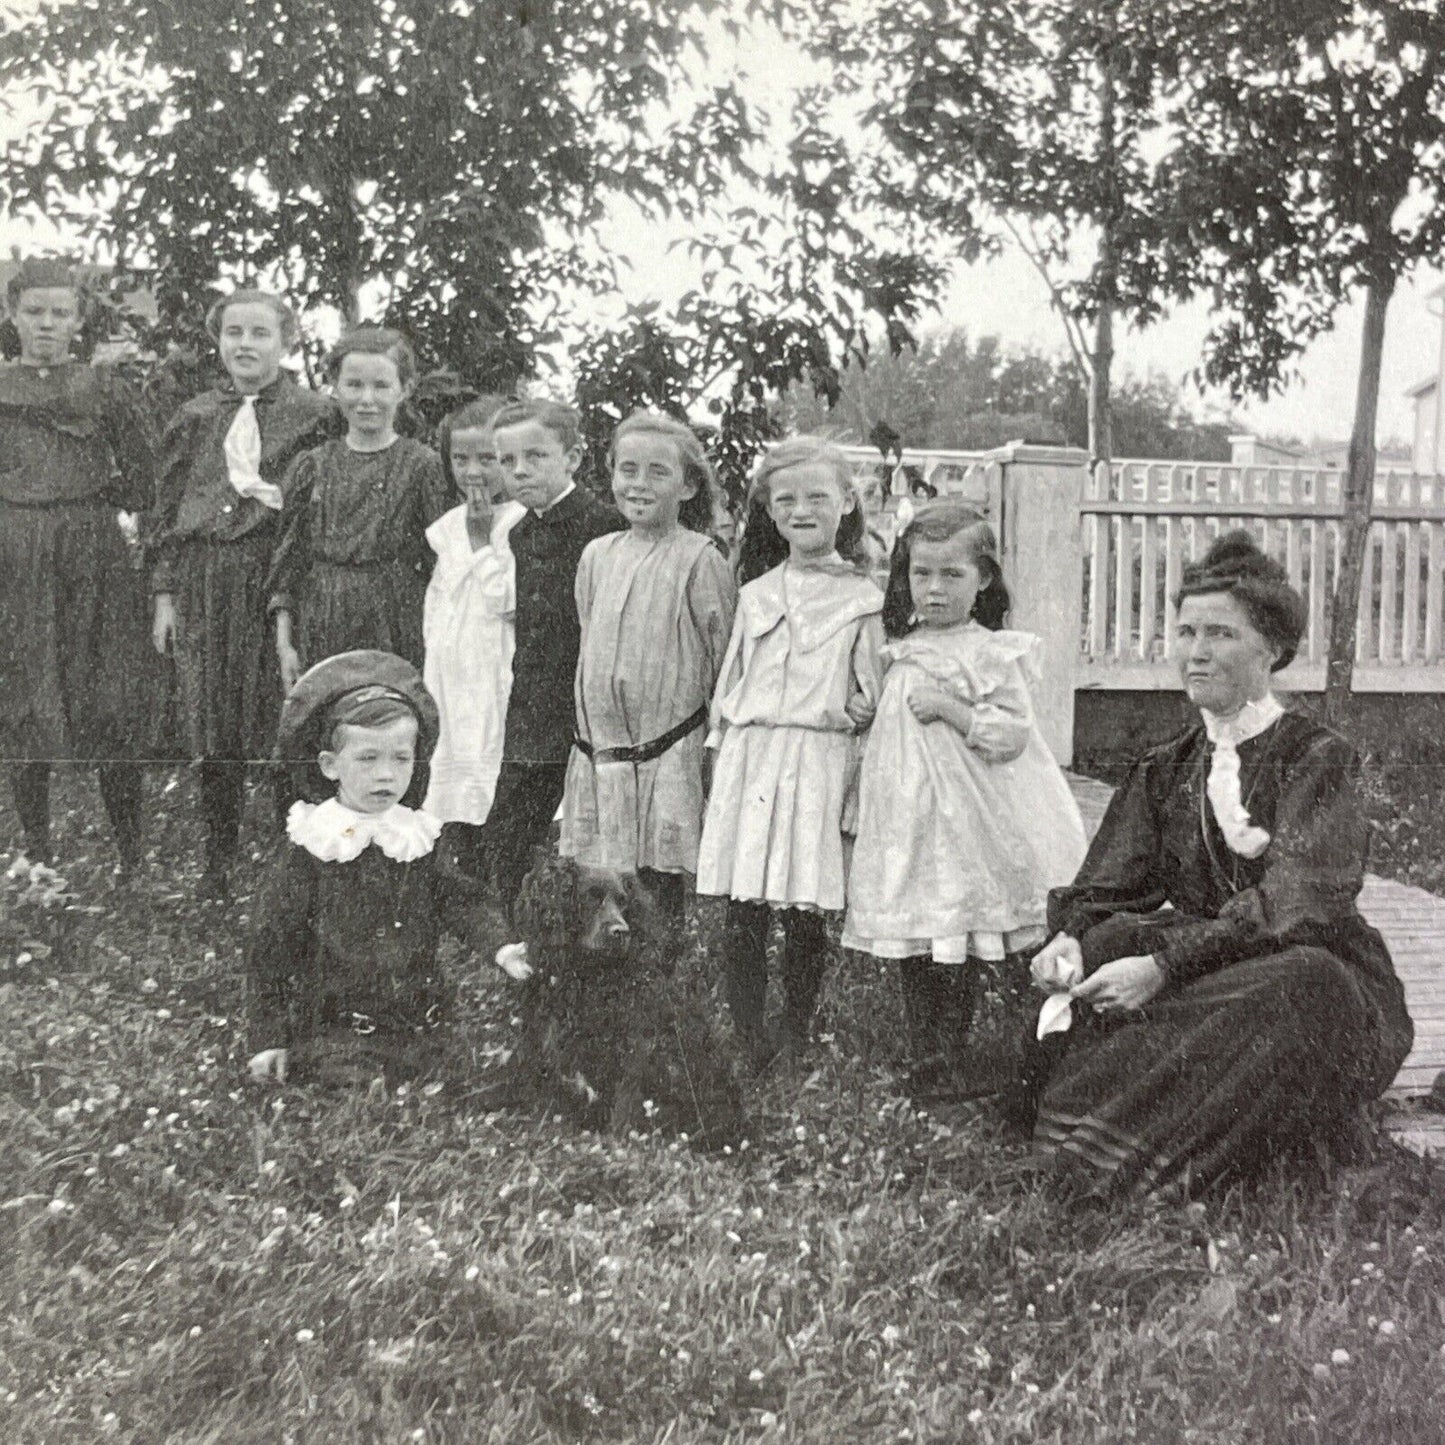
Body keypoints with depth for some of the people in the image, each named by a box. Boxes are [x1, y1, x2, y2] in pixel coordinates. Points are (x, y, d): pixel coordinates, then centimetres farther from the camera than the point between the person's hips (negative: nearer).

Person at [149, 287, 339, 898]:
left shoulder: (317, 415, 1)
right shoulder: (195, 417, 10)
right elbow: (167, 509, 11)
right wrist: (164, 594, 8)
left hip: (280, 578, -3)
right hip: (203, 580, 3)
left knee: (276, 722, -2)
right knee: (211, 726, 8)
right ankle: (219, 858, 20)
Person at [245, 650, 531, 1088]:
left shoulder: (421, 839, 8)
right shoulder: (309, 847, -2)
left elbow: (459, 903, 4)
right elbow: (270, 944, 1)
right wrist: (268, 1038, -2)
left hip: (419, 1030, 3)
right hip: (333, 1032, -3)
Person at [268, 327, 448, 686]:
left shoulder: (422, 465, 0)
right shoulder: (312, 466, 7)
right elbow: (290, 556, 9)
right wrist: (284, 643, 4)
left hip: (396, 625, -2)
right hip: (324, 626, 2)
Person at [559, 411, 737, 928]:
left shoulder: (699, 560, -7)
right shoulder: (597, 556, 9)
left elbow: (723, 657, -5)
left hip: (668, 754, -5)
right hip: (598, 749, 5)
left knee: (660, 888, -1)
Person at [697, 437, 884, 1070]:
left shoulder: (861, 598, 3)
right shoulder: (756, 593, 13)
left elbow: (872, 697, 4)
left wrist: (838, 713, -11)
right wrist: (722, 752, 14)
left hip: (820, 759, -2)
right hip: (747, 756, 3)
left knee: (805, 913, 1)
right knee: (743, 912, 1)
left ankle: (795, 1037, 16)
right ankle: (747, 1041, 10)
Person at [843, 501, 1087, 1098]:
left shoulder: (990, 653, -7)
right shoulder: (901, 651, 13)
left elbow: (1015, 732, -14)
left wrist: (949, 709, -19)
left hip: (969, 822, -6)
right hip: (906, 818, 6)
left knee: (964, 952, -1)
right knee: (913, 952, 8)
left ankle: (953, 1060, 11)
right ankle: (927, 1063, 18)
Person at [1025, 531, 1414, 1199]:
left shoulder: (1317, 758, -9)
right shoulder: (1165, 769, 9)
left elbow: (1293, 904, -22)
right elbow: (1107, 887, 2)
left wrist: (1165, 965, -33)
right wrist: (1070, 938, -21)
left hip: (1320, 982, -4)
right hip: (1209, 971, 5)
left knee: (1303, 980, -39)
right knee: (1105, 946, -24)